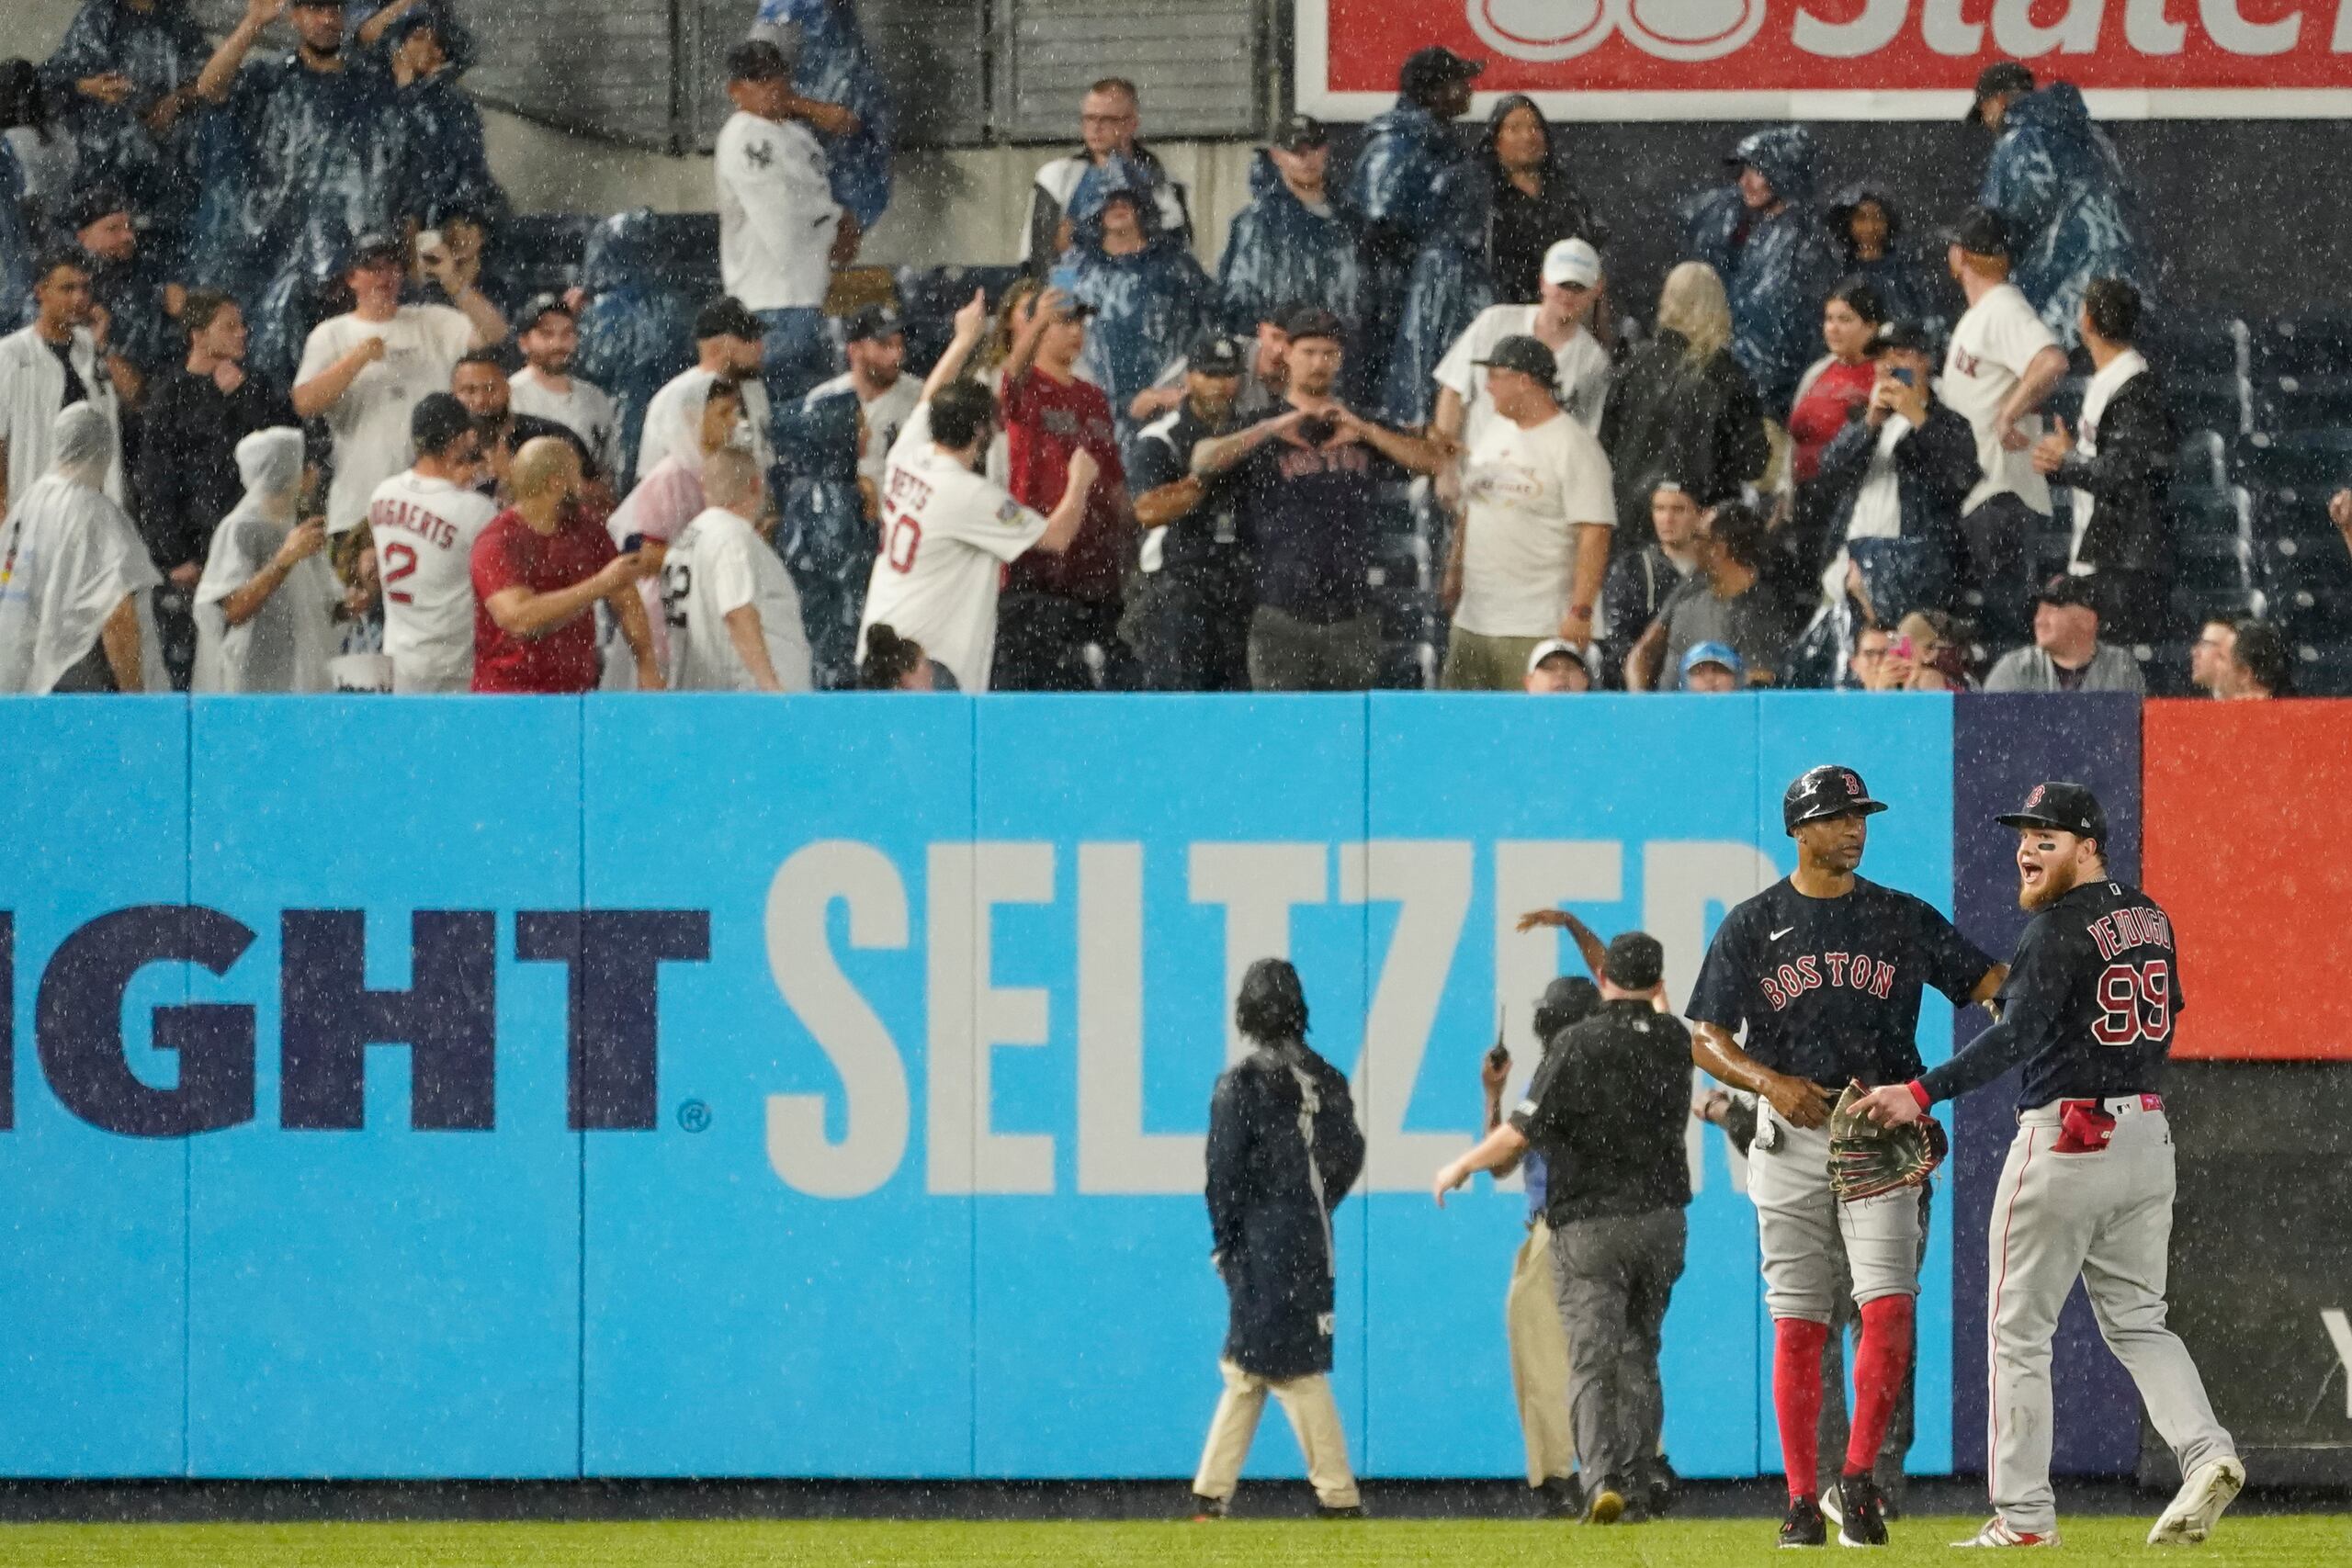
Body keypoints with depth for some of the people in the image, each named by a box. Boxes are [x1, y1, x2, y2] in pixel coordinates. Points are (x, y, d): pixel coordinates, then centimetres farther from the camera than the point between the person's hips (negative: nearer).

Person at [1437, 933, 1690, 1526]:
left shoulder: (1577, 1046, -11)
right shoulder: (1673, 1042, 5)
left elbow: (1520, 1133, -12)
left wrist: (1461, 1167, 4)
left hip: (1590, 1226, -5)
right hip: (1662, 1221, 5)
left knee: (1591, 1361, -10)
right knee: (1639, 1359, 14)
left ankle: (1603, 1481, -26)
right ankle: (1636, 1489, 12)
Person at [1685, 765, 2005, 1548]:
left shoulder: (1905, 919, 8)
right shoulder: (1751, 926, 5)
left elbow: (1989, 983, 4)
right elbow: (1706, 1039, 3)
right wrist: (1770, 1081, -15)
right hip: (1791, 1135, 0)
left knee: (1888, 1303, -14)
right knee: (1797, 1323, -1)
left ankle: (1859, 1478, -5)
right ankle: (1803, 1503, 4)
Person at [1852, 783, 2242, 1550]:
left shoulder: (2059, 928, -15)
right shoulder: (2152, 918, 10)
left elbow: (2018, 1036, -27)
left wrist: (1921, 1093, -32)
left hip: (2064, 1138, -8)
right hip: (2147, 1134, 8)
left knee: (2020, 1330, 2)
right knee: (2136, 1320, 14)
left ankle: (2023, 1514, 1)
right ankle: (2205, 1451, -9)